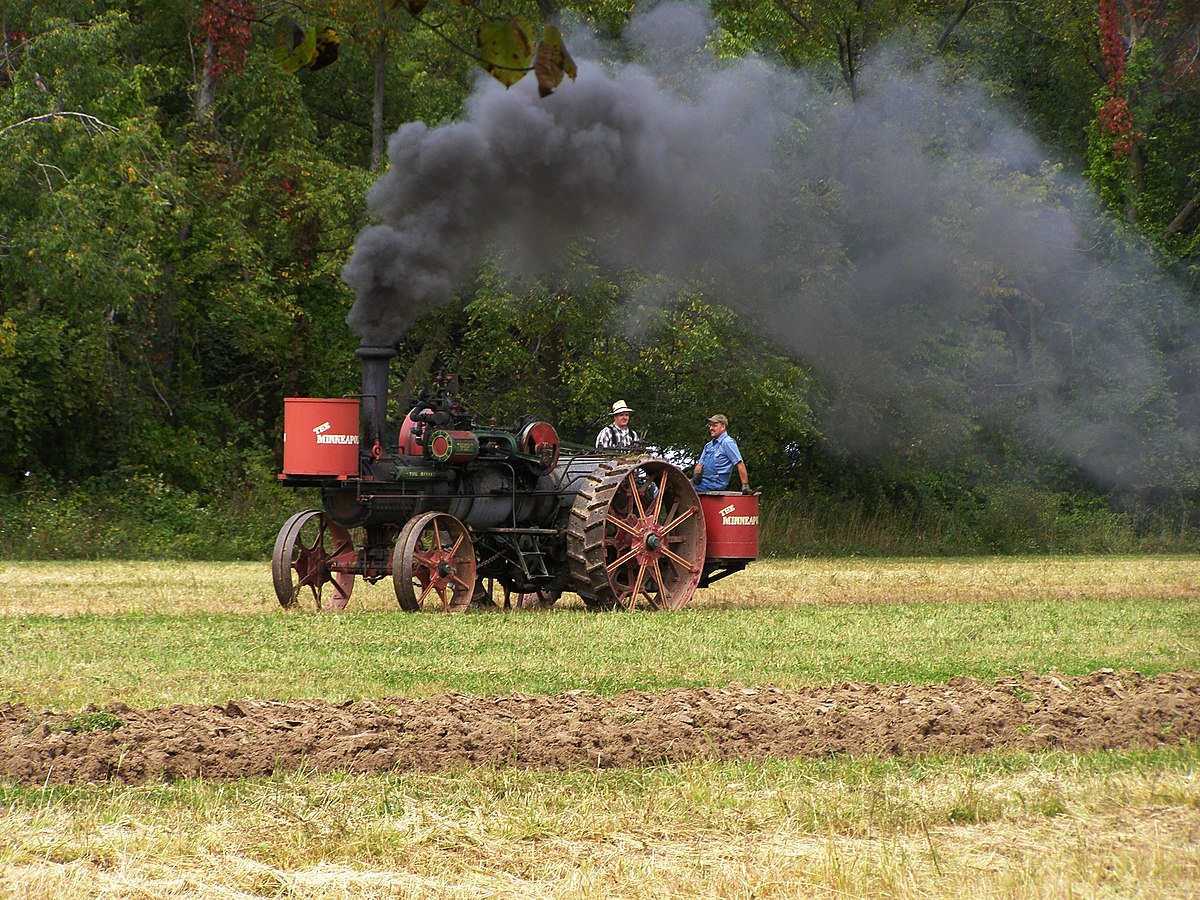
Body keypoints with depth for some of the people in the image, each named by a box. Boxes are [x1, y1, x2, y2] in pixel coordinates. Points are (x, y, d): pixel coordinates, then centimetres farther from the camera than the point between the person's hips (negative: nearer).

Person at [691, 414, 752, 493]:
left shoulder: (727, 442, -6)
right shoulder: (708, 445, 22)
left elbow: (740, 464, -11)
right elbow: (700, 464, 22)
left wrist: (745, 486, -17)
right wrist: (696, 473, -3)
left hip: (715, 483, -9)